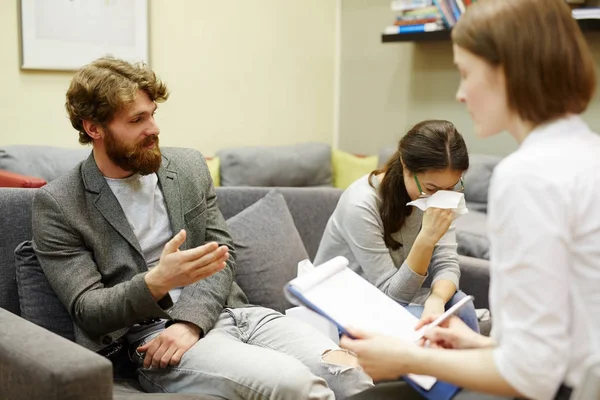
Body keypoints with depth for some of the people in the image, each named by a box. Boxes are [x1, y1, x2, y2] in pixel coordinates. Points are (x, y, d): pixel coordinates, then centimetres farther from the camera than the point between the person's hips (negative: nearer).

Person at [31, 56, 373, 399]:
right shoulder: (58, 205, -2)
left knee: (352, 372, -19)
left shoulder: (189, 166, 11)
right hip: (153, 334, -5)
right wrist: (157, 282, -27)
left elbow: (223, 254, 7)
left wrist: (190, 320, -12)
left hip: (229, 312, 5)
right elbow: (87, 311, -7)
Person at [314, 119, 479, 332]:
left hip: (395, 293, 5)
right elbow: (392, 293, -25)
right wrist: (427, 238, -40)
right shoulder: (360, 205, -28)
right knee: (418, 320, -31)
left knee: (458, 305, -23)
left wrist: (436, 299, -36)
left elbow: (447, 264, -14)